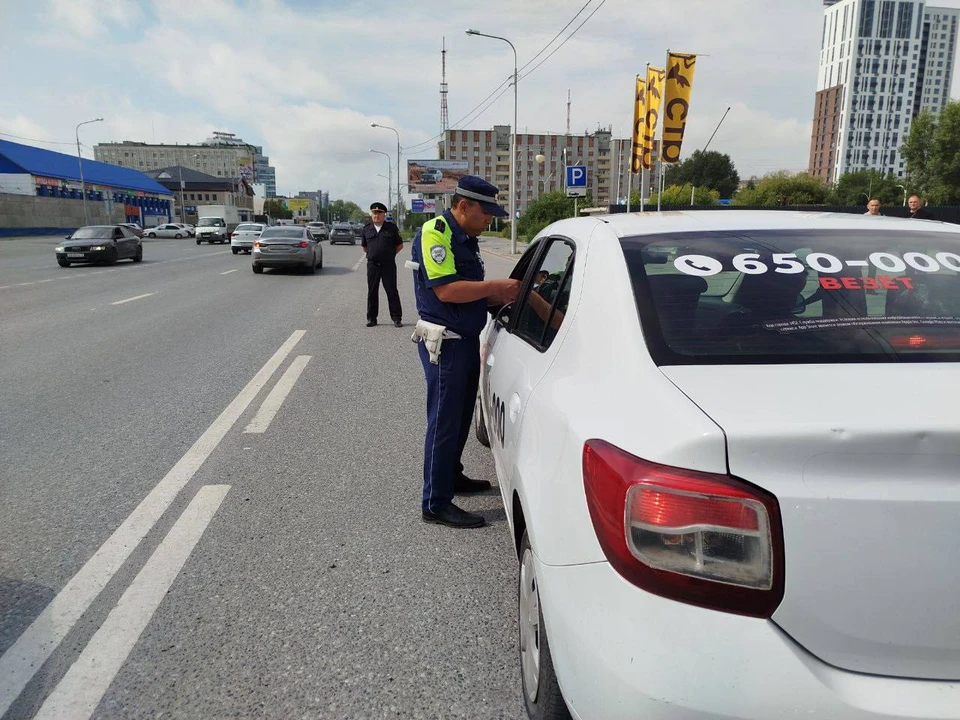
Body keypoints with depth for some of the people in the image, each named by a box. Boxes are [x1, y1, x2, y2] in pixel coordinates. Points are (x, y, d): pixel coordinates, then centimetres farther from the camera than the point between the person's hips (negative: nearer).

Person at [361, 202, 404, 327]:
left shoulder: (392, 228, 1)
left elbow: (400, 245, 7)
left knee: (392, 291, -1)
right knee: (372, 292, 7)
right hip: (372, 264, 2)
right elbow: (364, 247, 19)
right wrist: (372, 255, 10)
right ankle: (371, 318, 16)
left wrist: (389, 254, 4)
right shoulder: (366, 229, 8)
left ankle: (396, 318, 5)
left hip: (388, 265, -2)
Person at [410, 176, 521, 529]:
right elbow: (446, 290, -25)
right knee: (444, 421, -4)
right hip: (444, 343, -10)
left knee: (461, 417, 20)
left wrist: (500, 296, 2)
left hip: (467, 339, 10)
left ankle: (452, 476, 38)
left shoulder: (465, 238, 14)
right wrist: (495, 287, -19)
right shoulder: (434, 233, -15)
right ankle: (436, 504, 5)